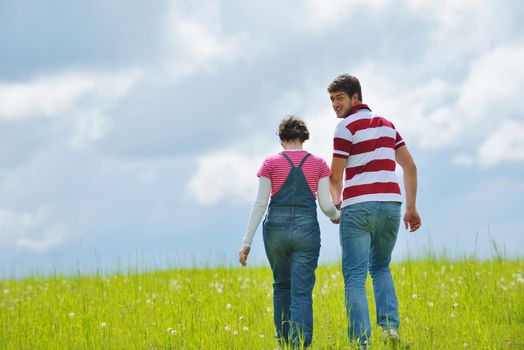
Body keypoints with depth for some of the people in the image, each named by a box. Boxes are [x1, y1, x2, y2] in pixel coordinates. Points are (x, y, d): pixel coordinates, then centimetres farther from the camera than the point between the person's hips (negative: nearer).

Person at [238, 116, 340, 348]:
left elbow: (260, 204, -3)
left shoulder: (271, 163, 3)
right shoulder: (318, 164, 4)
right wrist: (336, 216, 23)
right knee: (302, 293, -3)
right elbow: (326, 205, -1)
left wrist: (247, 241, -1)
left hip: (276, 229, 1)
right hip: (306, 230, -1)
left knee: (281, 286, 21)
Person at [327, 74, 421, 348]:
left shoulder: (347, 127, -3)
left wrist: (335, 205, 17)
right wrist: (411, 207, 17)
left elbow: (335, 177, -2)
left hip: (358, 208, -6)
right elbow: (410, 166, 16)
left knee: (355, 276, -2)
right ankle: (390, 324, 2)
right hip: (390, 205, 6)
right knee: (380, 268, 24)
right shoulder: (386, 124, 17)